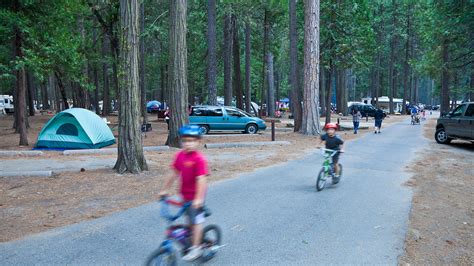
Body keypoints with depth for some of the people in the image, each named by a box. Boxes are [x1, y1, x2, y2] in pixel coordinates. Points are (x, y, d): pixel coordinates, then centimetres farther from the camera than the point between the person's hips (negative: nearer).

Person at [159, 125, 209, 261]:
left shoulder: (199, 159, -22)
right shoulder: (180, 156, -2)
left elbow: (201, 179, -26)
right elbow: (175, 174, 7)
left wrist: (198, 198, -31)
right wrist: (164, 189, 11)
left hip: (195, 196, -6)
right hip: (185, 195, 6)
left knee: (196, 221, 1)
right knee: (191, 221, 18)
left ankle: (196, 248, 12)